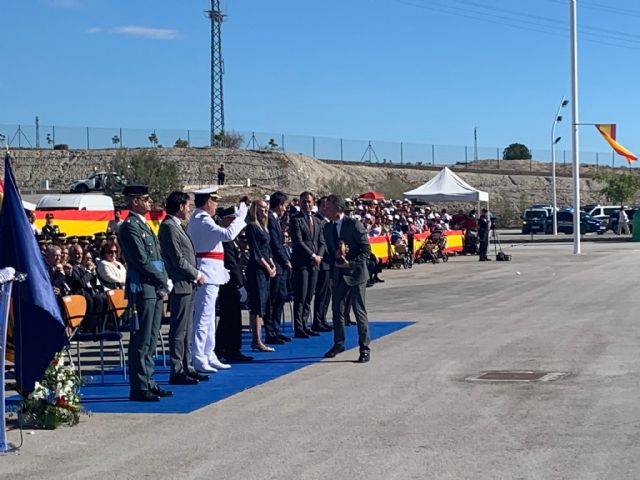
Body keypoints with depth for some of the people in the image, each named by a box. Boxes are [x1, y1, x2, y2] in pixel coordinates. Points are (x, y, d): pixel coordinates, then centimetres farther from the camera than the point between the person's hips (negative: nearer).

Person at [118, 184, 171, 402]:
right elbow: (142, 262, -17)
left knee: (150, 339, 13)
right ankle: (138, 388, -3)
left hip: (155, 290, 10)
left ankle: (148, 383, 20)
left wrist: (164, 282, 9)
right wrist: (163, 281, -9)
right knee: (141, 341, -6)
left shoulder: (144, 225, 19)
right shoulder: (130, 227, -12)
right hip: (142, 289, -10)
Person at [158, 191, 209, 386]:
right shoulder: (168, 227, -14)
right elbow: (178, 260, -18)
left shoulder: (176, 226, 18)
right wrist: (197, 275, -9)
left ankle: (186, 367, 20)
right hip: (180, 285, -10)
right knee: (179, 330, -7)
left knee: (186, 330, 14)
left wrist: (195, 275, 10)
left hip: (187, 286, 10)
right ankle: (176, 372, -4)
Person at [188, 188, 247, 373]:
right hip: (207, 273, -11)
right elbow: (228, 234, -28)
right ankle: (198, 359, -9)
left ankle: (209, 357, 21)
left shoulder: (197, 219, 17)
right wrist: (240, 217, -17)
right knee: (203, 318, -10)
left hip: (208, 273, 11)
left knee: (208, 318, 15)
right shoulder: (203, 220, -15)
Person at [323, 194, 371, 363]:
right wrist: (335, 259, -7)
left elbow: (366, 248, -12)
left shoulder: (354, 224, -12)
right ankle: (338, 344, 27)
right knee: (337, 310, 12)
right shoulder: (328, 228, 7)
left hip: (355, 273, -6)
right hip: (338, 274, 6)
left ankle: (364, 348, 3)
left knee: (359, 311, -4)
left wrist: (351, 263, -19)